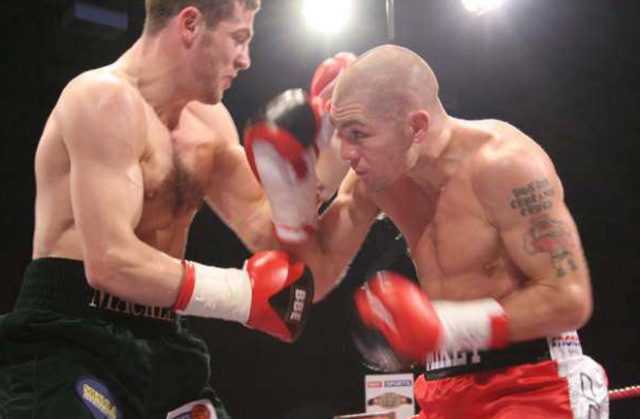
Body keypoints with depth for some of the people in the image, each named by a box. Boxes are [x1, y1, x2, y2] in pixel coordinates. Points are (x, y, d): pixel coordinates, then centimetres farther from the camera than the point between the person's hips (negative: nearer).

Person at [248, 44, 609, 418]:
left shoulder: (501, 162, -19)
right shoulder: (376, 176, 1)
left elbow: (570, 300, -19)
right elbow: (314, 281, 5)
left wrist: (444, 324, -24)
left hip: (533, 385, -6)